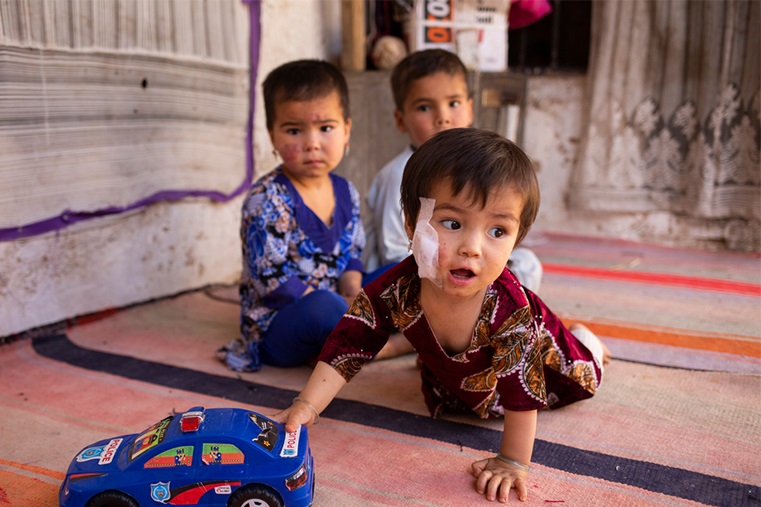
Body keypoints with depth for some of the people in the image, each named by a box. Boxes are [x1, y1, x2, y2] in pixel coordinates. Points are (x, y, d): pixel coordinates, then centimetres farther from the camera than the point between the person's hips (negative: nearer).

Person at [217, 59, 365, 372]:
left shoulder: (347, 193, 5)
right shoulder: (266, 201, -17)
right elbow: (271, 280, -21)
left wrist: (353, 291, -10)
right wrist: (340, 304, -20)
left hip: (334, 304, 8)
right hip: (274, 325, -8)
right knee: (324, 308, -37)